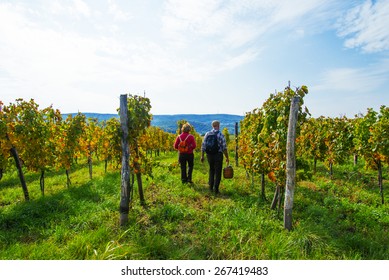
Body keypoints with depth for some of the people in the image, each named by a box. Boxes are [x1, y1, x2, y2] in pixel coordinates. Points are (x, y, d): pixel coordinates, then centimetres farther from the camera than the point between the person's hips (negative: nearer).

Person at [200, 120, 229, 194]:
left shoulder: (207, 134, 2)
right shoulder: (221, 135, -7)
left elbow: (203, 146, 1)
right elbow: (224, 148, -7)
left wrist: (202, 156, 8)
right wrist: (227, 157, 1)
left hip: (209, 155, 4)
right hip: (218, 155, -4)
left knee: (211, 170, 21)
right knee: (218, 172, 6)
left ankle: (211, 187, 24)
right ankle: (216, 189, 6)